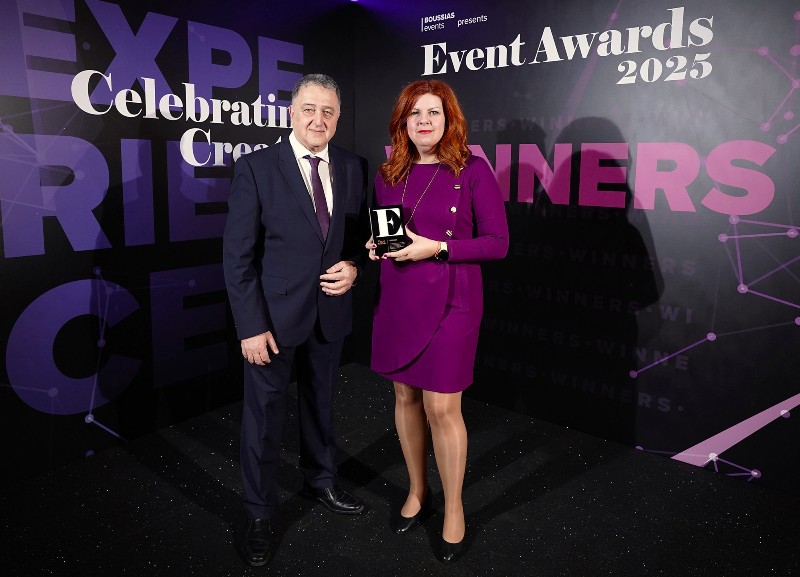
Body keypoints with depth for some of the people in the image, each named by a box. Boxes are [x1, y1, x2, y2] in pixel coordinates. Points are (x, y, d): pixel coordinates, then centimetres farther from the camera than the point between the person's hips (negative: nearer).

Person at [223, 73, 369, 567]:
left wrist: (354, 267, -10)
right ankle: (260, 514, 29)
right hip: (275, 314, -3)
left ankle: (321, 481, 44)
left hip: (331, 312, 4)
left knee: (321, 404, 21)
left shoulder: (354, 167, 1)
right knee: (265, 415, 9)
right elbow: (237, 255, -12)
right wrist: (252, 326, -15)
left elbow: (362, 233, 12)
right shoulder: (256, 167, -10)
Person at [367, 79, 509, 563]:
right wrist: (376, 246, -4)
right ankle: (417, 491, 34)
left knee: (442, 408, -2)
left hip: (449, 301, -5)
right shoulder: (389, 174, 8)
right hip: (397, 299, 5)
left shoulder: (473, 171, -6)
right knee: (405, 396, 13)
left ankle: (454, 509, 21)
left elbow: (498, 243, -9)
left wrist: (437, 248, -19)